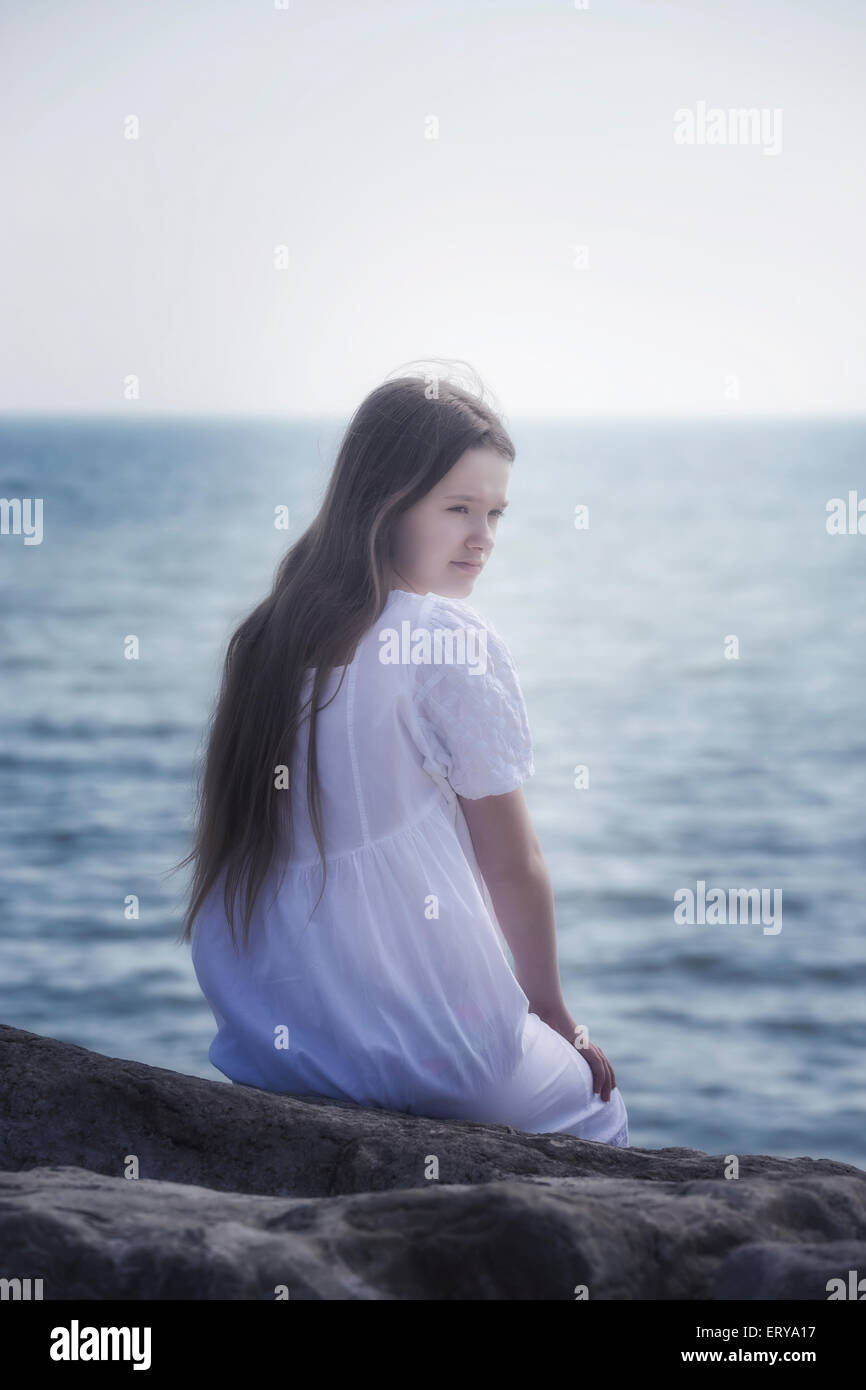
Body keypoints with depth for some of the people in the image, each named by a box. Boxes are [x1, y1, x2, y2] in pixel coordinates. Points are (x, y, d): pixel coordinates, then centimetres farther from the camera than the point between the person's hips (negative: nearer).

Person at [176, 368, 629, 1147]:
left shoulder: (267, 636, 6)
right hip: (421, 1048, -7)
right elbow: (514, 866, -7)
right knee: (597, 1112, 20)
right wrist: (552, 1009, 9)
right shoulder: (456, 642, -12)